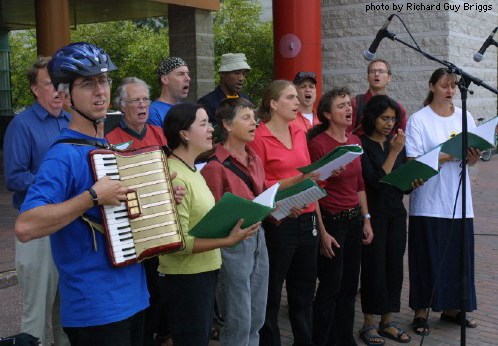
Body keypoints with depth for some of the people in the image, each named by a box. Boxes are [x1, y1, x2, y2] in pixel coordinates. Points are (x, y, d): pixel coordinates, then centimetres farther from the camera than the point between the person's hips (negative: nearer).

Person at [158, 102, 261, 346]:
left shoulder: (192, 171, 11)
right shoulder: (175, 178, -22)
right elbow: (178, 242, -26)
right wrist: (228, 241, -26)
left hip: (203, 273, 10)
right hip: (185, 279, -10)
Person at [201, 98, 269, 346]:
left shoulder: (254, 159, 10)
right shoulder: (216, 165, -12)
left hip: (257, 237, 7)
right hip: (233, 243, -7)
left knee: (257, 319, 14)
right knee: (239, 322, -1)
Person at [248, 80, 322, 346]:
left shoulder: (299, 133, 12)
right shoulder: (259, 137, -10)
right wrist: (295, 180, -21)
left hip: (307, 219, 7)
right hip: (278, 223, -7)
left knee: (304, 291, 16)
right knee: (271, 295, 4)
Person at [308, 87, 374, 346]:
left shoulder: (354, 141, 9)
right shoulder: (318, 143, -13)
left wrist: (366, 219, 12)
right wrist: (322, 233, -16)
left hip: (354, 219, 7)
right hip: (331, 220, -7)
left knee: (349, 287, 14)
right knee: (330, 288, 2)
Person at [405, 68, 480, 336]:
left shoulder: (465, 117, 9)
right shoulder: (419, 120, -5)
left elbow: (471, 159, 11)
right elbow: (414, 162, -11)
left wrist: (473, 158, -12)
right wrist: (445, 157, -23)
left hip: (459, 202, 4)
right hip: (429, 201, -4)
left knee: (458, 255, 8)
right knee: (428, 257, 1)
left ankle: (451, 307, 24)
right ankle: (421, 312, 13)